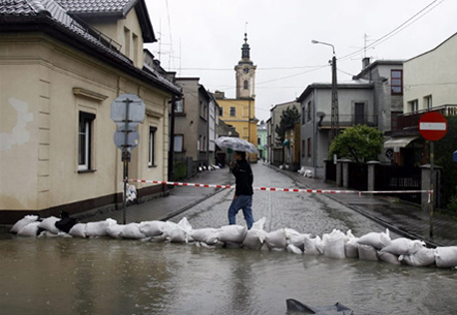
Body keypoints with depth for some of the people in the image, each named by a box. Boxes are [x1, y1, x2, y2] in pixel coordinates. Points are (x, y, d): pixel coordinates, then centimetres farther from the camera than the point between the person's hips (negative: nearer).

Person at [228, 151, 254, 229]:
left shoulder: (243, 166, -17)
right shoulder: (246, 165, 14)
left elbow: (242, 181, -23)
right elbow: (238, 176, 22)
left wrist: (237, 194, -20)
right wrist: (233, 168, 7)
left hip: (242, 194, -9)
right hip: (249, 194, 9)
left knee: (232, 211, 0)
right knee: (248, 213, 10)